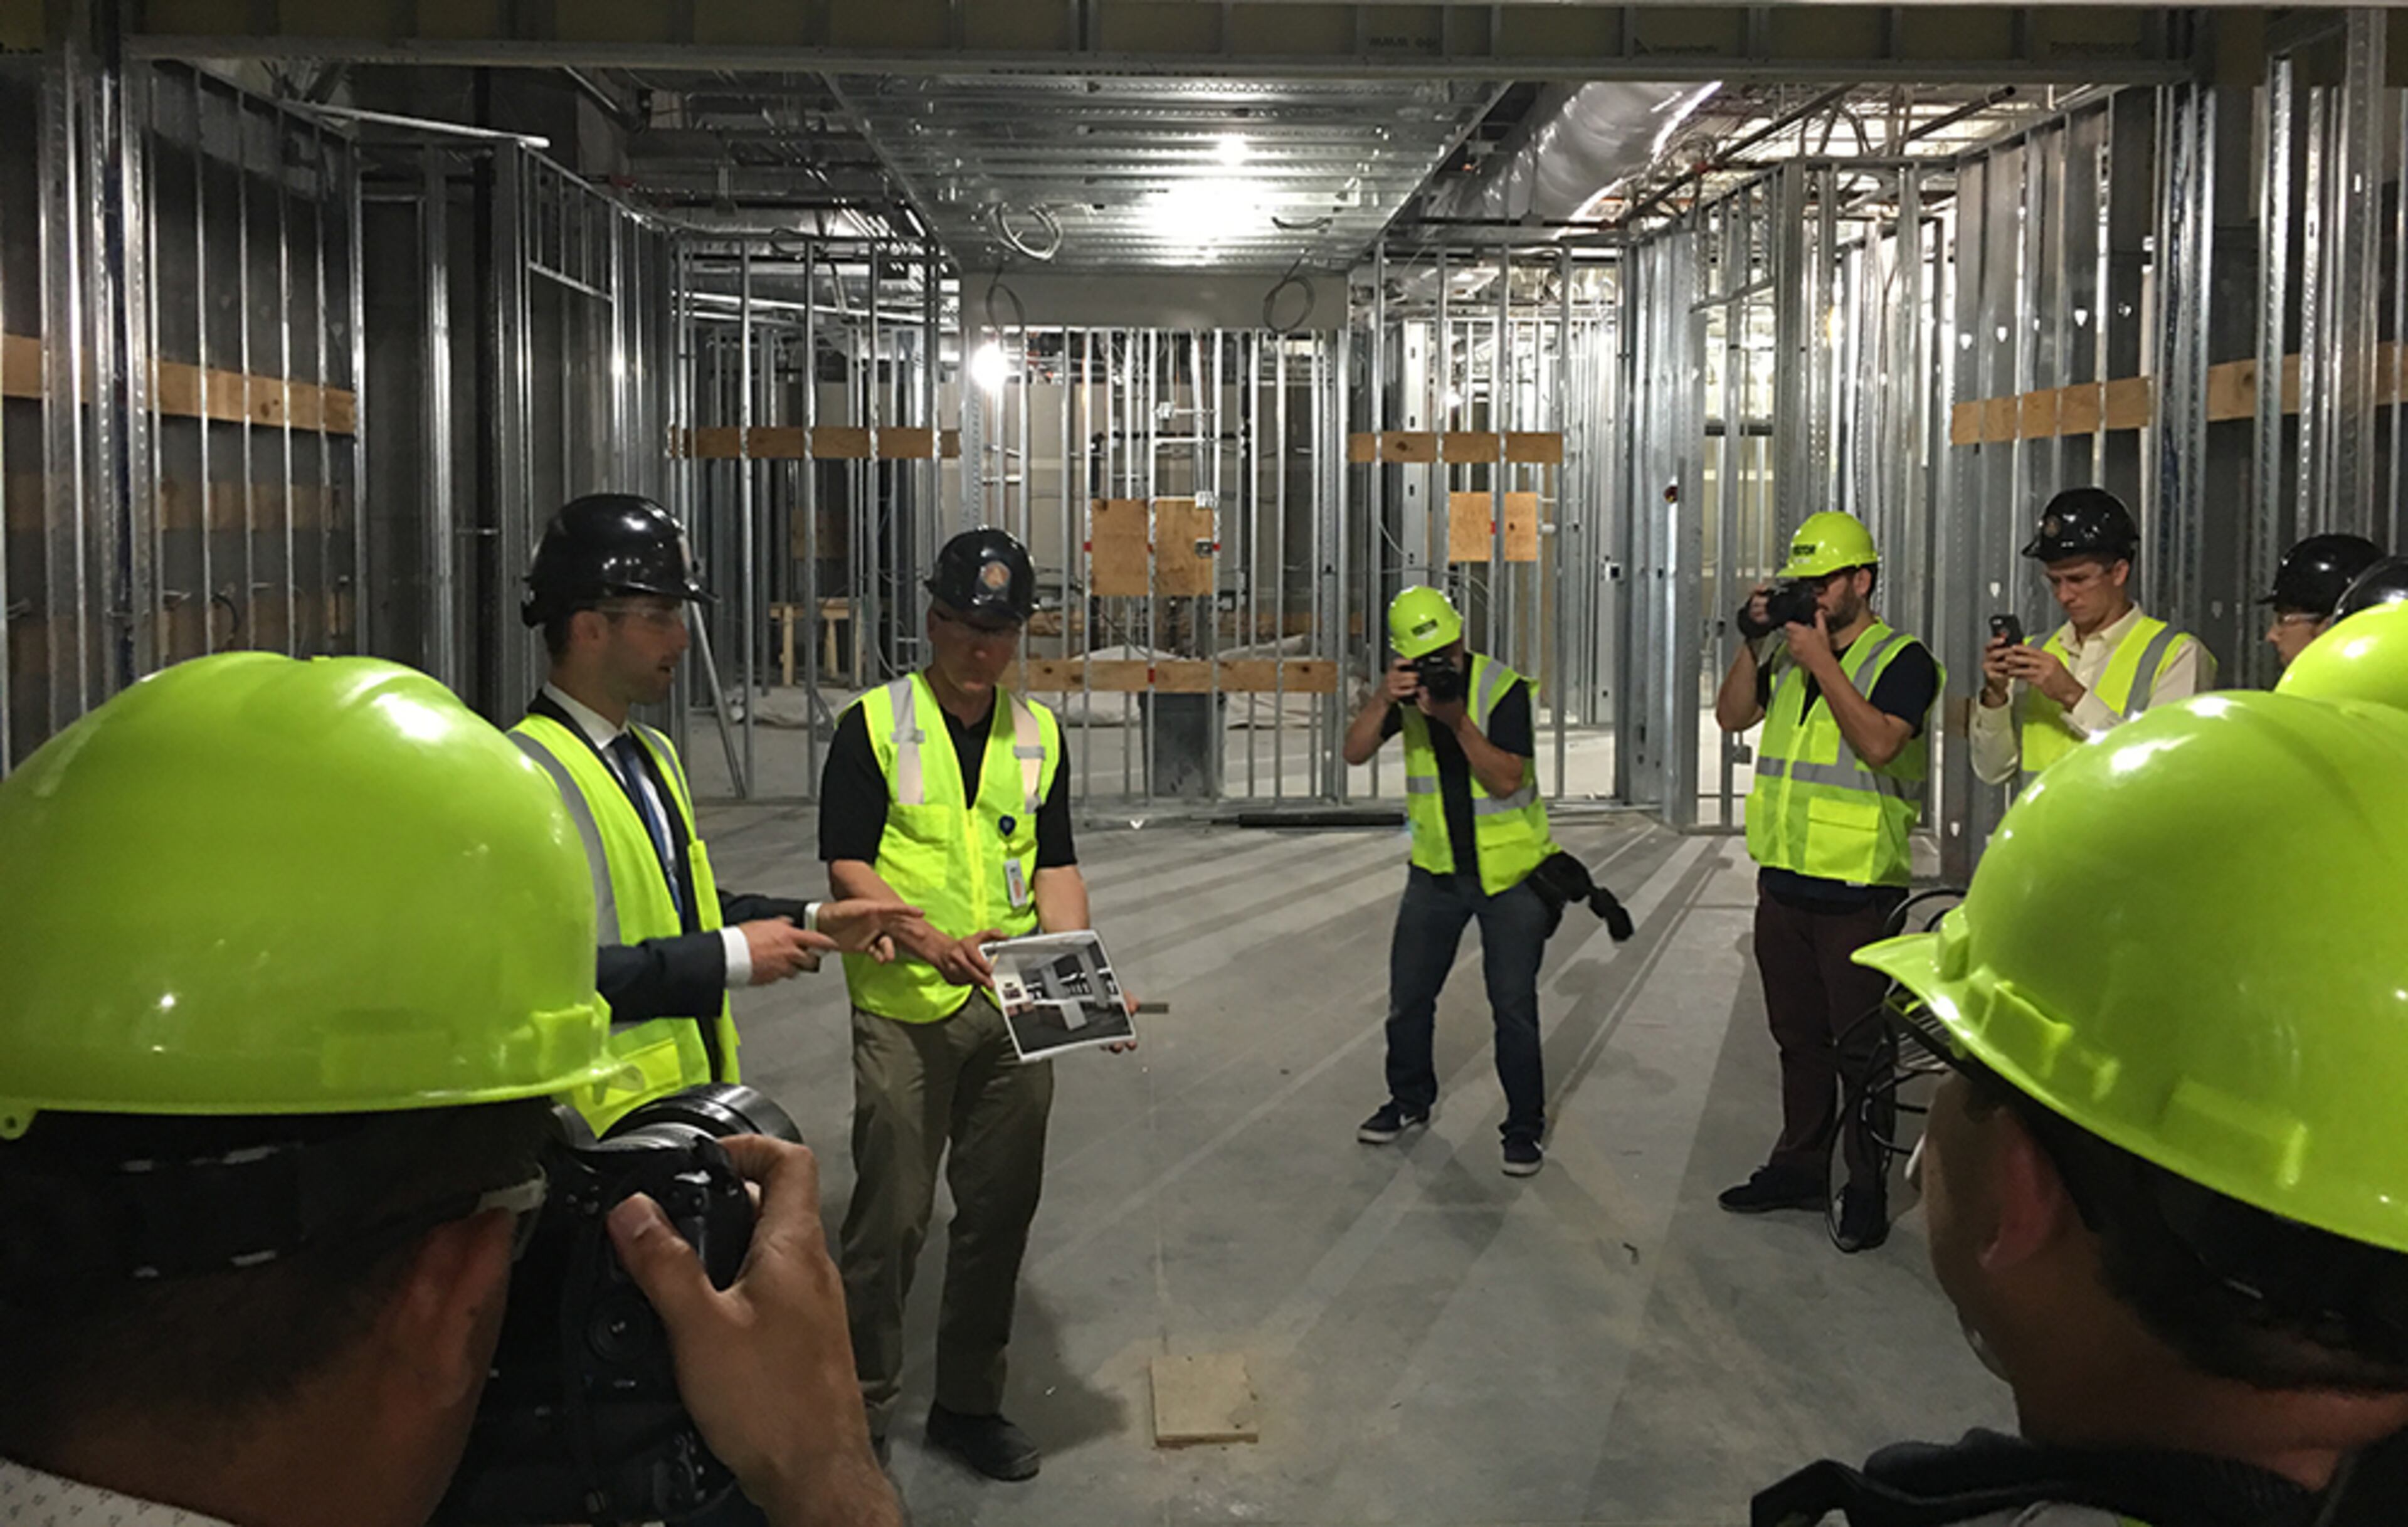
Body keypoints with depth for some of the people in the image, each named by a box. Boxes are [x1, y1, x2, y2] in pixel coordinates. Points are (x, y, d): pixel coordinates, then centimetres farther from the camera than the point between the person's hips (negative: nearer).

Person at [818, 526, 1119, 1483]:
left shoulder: (1039, 735, 11)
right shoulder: (874, 725, -2)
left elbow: (1055, 868, 10)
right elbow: (846, 867, -7)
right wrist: (927, 938, -23)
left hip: (1014, 1010, 4)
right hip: (904, 1008, -4)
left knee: (1001, 1207, 10)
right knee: (891, 1214, -1)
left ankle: (970, 1402, 25)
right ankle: (861, 1408, 15)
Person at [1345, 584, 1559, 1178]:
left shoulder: (1504, 688, -14)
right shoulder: (1406, 688, 0)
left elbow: (1506, 780, -20)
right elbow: (1355, 752, -8)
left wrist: (1459, 720, -30)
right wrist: (1383, 699, -24)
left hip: (1509, 870, -4)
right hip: (1436, 869, 5)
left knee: (1513, 1007, -4)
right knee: (1408, 996, 11)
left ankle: (1524, 1128, 9)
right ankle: (1410, 1101, 32)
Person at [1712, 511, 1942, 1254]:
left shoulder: (1903, 660, -6)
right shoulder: (1791, 650, 13)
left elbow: (1878, 741, -21)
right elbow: (1732, 716, 9)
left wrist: (1823, 663, -20)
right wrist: (1752, 644, -3)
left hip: (1858, 888, -6)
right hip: (1783, 879, 7)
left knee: (1859, 1045, 0)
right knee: (1798, 1036, 16)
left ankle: (1866, 1188, 10)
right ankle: (1800, 1166, 28)